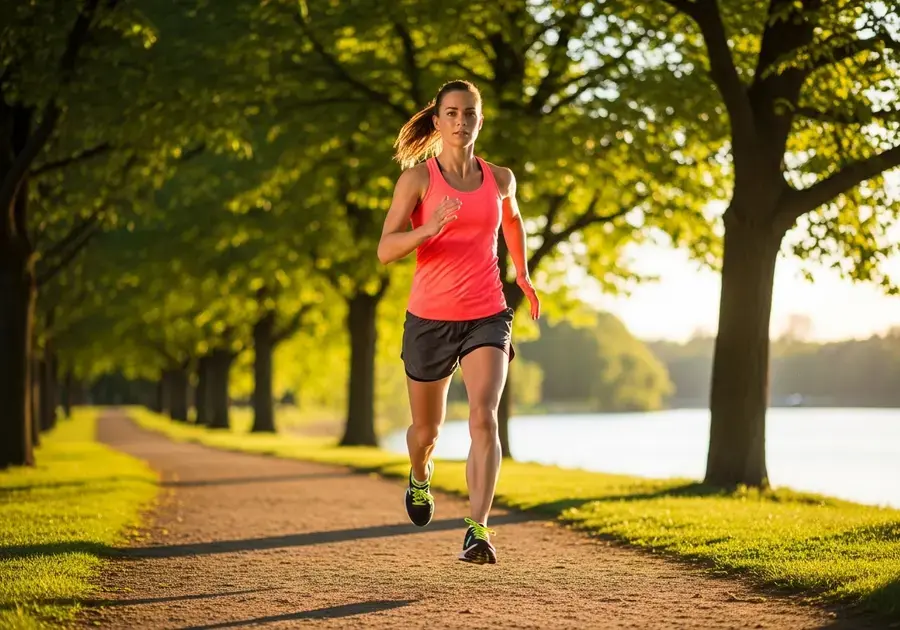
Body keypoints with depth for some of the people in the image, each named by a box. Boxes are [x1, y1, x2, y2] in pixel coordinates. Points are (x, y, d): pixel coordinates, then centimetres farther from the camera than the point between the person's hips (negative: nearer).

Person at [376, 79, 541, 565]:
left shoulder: (499, 178, 5)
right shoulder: (417, 177, -5)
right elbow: (385, 250, -13)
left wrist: (522, 273, 32)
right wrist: (427, 229, -30)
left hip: (487, 317, 1)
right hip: (429, 319, -1)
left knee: (483, 416, -22)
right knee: (427, 428, 16)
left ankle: (478, 531, -26)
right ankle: (420, 476, 52)